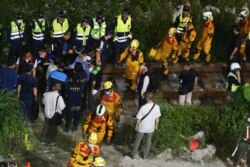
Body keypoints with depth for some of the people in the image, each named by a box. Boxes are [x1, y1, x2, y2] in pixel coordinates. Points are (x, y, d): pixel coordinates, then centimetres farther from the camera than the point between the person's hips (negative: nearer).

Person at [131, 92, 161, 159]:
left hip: (142, 128, -2)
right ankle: (145, 155, 36)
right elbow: (157, 118, -6)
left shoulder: (143, 108, -27)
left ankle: (133, 154, 33)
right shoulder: (157, 107, -19)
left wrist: (136, 126, 0)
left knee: (137, 141, 18)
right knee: (148, 141, 25)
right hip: (151, 128, 2)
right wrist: (156, 125, 12)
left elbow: (138, 119, -17)